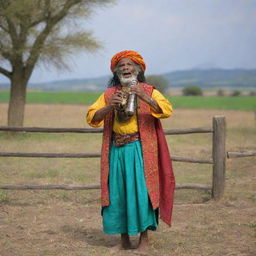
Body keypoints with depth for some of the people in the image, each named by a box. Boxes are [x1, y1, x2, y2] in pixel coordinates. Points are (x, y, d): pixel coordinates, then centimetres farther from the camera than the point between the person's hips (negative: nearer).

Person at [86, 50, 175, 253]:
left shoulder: (148, 91, 3)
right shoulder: (109, 94, 12)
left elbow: (166, 110, -14)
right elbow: (92, 118, 2)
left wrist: (144, 97, -27)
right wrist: (109, 107, -16)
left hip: (140, 150, -3)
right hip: (116, 151, 3)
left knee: (141, 190, -6)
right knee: (117, 191, 4)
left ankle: (144, 238, 4)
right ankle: (124, 239, 15)